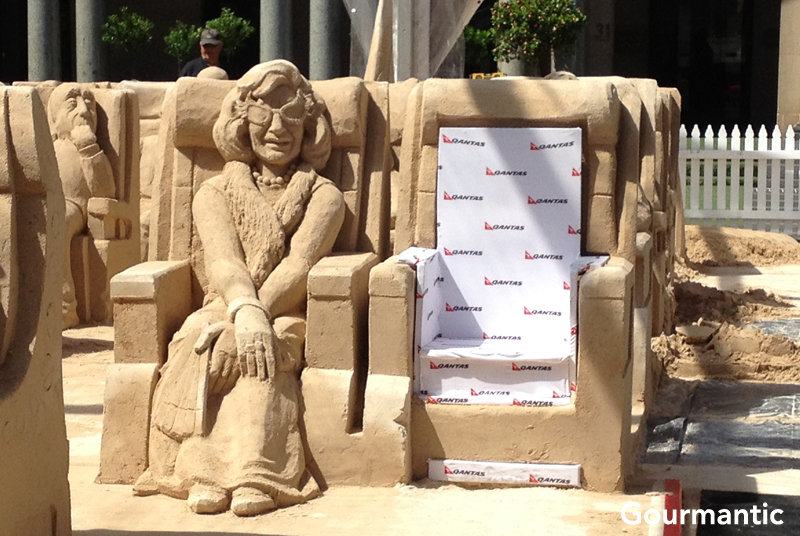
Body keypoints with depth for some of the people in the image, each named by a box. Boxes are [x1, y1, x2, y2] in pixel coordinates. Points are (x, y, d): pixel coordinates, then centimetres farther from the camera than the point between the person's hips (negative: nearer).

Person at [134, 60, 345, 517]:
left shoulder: (323, 197, 9)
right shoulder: (216, 193, 14)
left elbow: (297, 266, -8)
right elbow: (223, 260, -6)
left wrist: (247, 320, -24)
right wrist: (245, 312, -29)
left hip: (290, 317, -1)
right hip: (227, 307, 2)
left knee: (266, 352, -36)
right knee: (197, 341, -33)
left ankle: (256, 477, -46)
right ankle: (205, 472, -40)